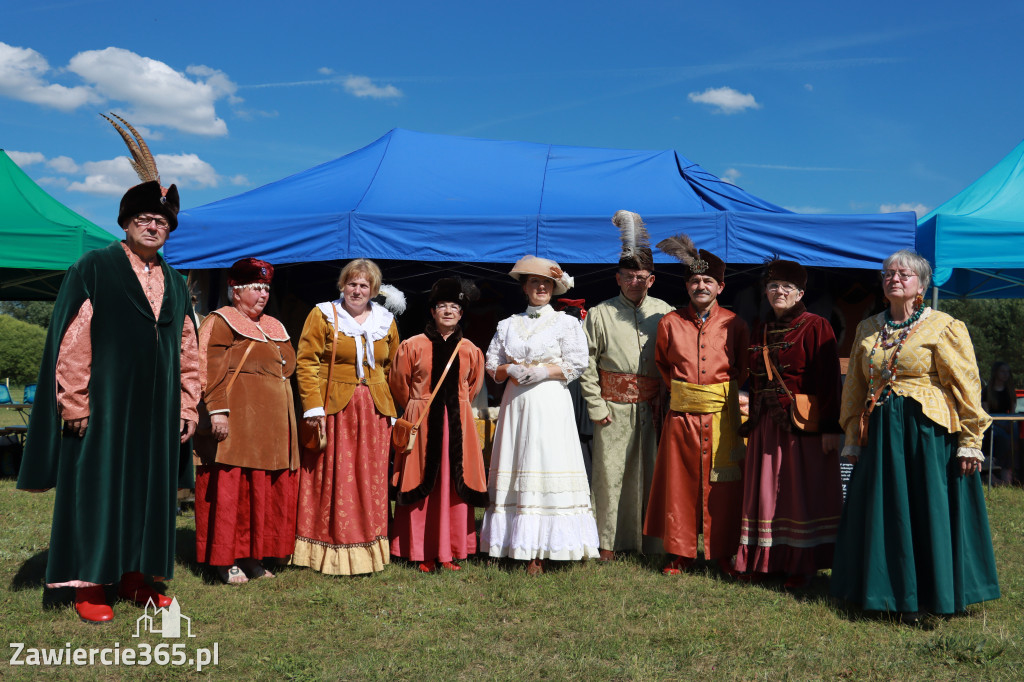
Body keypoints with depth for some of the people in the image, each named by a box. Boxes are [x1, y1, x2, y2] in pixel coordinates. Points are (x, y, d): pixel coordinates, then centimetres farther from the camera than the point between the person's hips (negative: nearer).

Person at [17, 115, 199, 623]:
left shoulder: (175, 285, 13)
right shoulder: (93, 269, -3)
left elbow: (187, 353, 14)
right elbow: (71, 339, -8)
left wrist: (187, 407, 8)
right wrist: (74, 403, -13)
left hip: (157, 411, 5)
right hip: (103, 406, -5)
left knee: (148, 490, 9)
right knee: (96, 487, 2)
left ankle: (134, 578, 21)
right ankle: (89, 585, 12)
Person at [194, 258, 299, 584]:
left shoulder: (274, 327, 20)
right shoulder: (219, 322, -3)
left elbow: (289, 366, 25)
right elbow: (211, 371, -13)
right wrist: (217, 410, -22)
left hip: (271, 420, 8)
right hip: (235, 419, -8)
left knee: (266, 490, 8)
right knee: (229, 486, -4)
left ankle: (252, 555, 17)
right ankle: (226, 560, 4)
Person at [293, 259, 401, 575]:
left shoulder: (386, 321, 13)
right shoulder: (323, 315, 2)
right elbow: (306, 362, -3)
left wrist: (392, 410, 12)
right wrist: (313, 406, -12)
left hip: (374, 410, 3)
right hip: (334, 407, -3)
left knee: (371, 481, 6)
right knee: (332, 480, -1)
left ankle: (366, 549, 17)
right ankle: (331, 552, 9)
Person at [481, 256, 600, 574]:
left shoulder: (566, 323, 7)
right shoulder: (508, 324, 16)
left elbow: (575, 365, -3)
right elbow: (492, 366, 12)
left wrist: (541, 371, -12)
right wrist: (513, 371, -8)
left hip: (550, 404, -3)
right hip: (516, 403, 4)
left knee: (546, 469, -8)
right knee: (514, 471, 1)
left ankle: (541, 548, -5)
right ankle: (515, 544, 5)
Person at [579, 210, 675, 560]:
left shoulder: (663, 312, 7)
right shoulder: (600, 314, 3)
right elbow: (586, 365, 1)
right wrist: (596, 407, -3)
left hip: (653, 406, 2)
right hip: (614, 408, -1)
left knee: (652, 472, 5)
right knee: (610, 473, 0)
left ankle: (652, 541, 17)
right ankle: (609, 542, 12)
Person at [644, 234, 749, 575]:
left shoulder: (734, 325, 1)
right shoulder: (669, 323, 2)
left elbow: (743, 368, 13)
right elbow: (661, 363, 16)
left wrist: (726, 391, 5)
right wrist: (679, 389, 8)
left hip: (722, 416, -1)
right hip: (682, 415, 1)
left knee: (722, 484, 5)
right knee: (679, 482, 6)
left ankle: (723, 553, 21)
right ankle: (680, 553, 20)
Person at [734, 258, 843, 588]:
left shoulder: (815, 327, -6)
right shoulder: (761, 331, 13)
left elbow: (829, 380, -11)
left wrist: (830, 427, -17)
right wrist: (753, 421, 12)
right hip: (766, 425, 6)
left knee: (803, 492, 2)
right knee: (766, 489, 10)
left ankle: (803, 564, 12)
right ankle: (767, 559, 20)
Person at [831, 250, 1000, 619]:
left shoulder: (944, 327, -3)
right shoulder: (867, 329, 12)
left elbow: (966, 386, -5)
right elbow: (855, 387, 16)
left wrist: (970, 441, -11)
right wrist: (852, 439, 14)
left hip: (930, 433, -5)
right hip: (882, 433, 5)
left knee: (930, 513, 2)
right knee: (885, 515, 8)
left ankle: (935, 596, 17)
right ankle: (896, 593, 22)